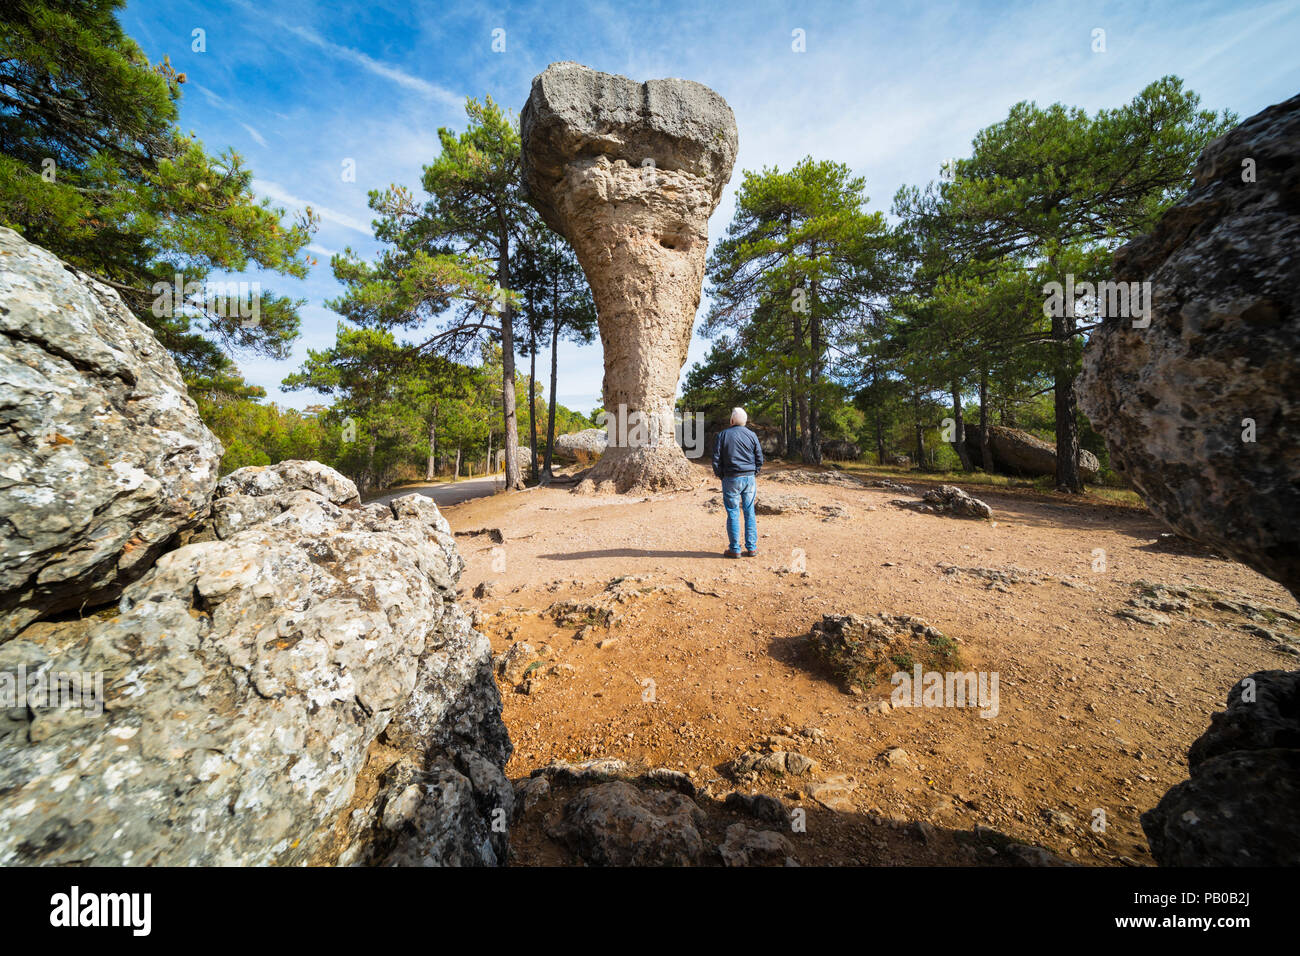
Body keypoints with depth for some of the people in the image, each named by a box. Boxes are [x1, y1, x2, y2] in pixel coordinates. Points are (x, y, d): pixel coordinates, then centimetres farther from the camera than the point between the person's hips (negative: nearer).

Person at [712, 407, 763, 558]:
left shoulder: (723, 435, -2)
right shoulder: (752, 435, 5)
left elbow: (716, 459, -4)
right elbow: (759, 459, 7)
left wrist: (720, 475, 7)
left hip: (731, 479, -3)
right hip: (750, 478, 3)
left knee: (733, 513, 2)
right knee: (750, 512, 8)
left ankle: (735, 549, 6)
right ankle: (751, 548, 11)